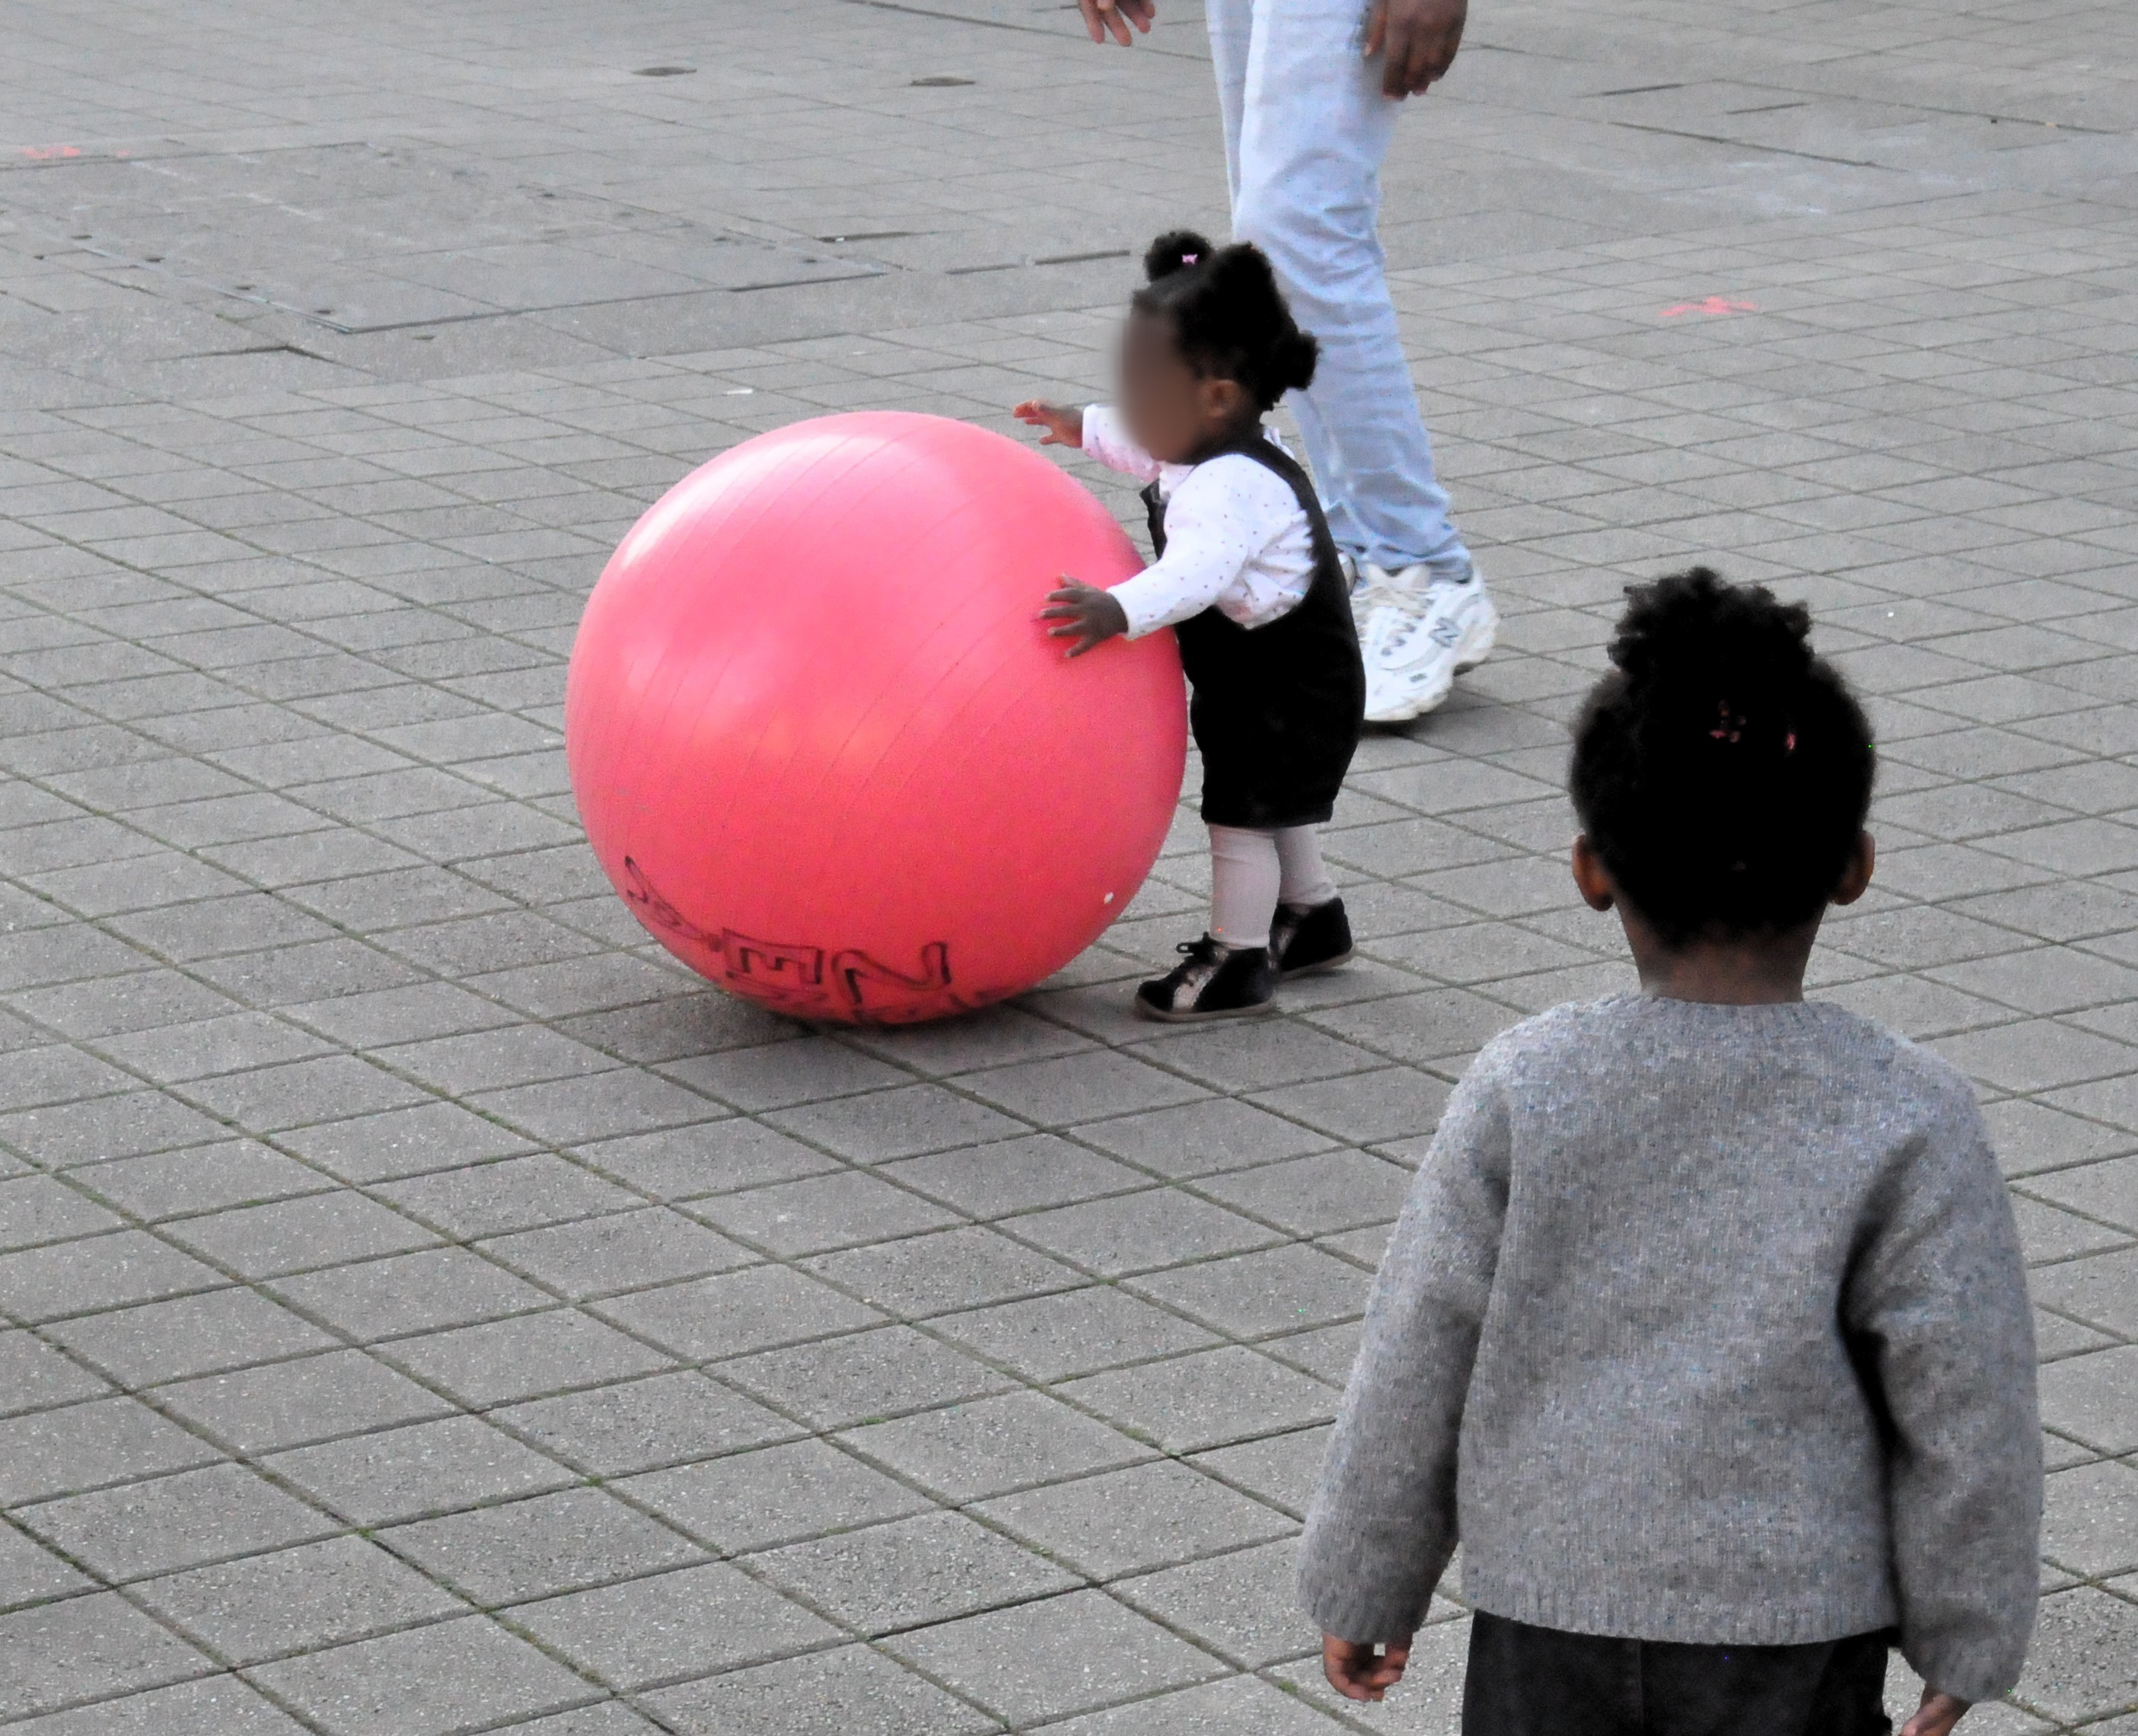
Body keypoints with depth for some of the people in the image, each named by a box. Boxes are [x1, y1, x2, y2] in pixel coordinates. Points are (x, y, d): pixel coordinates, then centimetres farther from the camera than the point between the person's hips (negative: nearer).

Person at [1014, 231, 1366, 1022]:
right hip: (1280, 678, 11)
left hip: (1288, 687, -11)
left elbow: (1197, 570, -50)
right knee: (1275, 804, 25)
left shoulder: (1231, 488, -33)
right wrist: (1084, 428, 34)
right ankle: (1310, 917, 42)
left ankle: (1238, 962, 7)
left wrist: (1120, 610, -64)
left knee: (1240, 812, -4)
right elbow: (1149, 448, 24)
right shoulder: (1213, 451, 0)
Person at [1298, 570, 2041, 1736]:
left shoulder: (1522, 1092, -10)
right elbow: (1967, 1409, -8)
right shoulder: (1908, 1119, -12)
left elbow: (1412, 1376, -4)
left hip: (1549, 1609, 1)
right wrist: (1963, 1639, 6)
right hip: (1790, 1638, -1)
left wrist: (1363, 1590, 10)